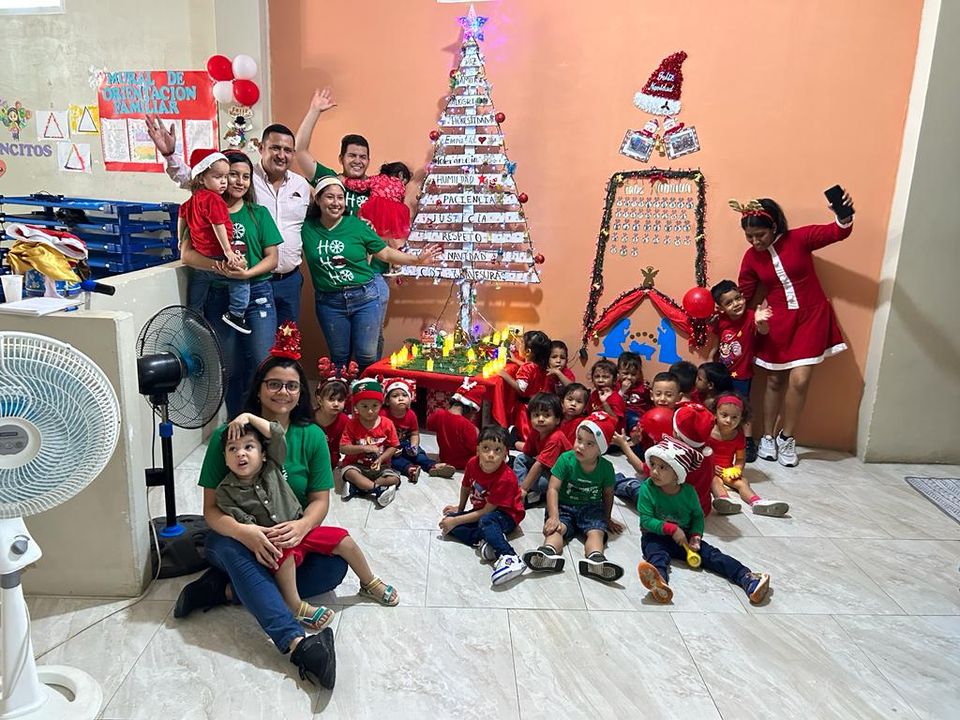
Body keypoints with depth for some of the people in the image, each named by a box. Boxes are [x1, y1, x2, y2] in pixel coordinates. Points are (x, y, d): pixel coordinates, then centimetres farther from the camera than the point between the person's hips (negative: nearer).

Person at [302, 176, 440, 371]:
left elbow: (386, 253, 1)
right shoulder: (307, 228, -1)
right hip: (329, 303, 1)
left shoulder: (357, 225, -3)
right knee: (339, 357, 13)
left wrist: (417, 260, -6)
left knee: (367, 357, 4)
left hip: (364, 298, -1)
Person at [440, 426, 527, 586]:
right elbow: (466, 487, 12)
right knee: (448, 520, -12)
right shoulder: (473, 463, -11)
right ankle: (485, 540, -27)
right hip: (480, 510, 8)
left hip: (506, 515, -7)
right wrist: (460, 508, 21)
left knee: (486, 520, -40)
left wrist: (456, 521, -23)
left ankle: (510, 559, -50)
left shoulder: (505, 479, -30)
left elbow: (486, 512, -26)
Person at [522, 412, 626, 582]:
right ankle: (548, 553, -59)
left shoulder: (606, 467, -4)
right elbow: (553, 488, -16)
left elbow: (608, 494, 12)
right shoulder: (566, 459, -12)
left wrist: (607, 519, 19)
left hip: (592, 508, 1)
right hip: (564, 506, -1)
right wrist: (553, 516, -27)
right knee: (556, 528, -30)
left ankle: (596, 559, -57)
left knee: (596, 531, -28)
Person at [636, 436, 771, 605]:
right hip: (655, 536, -4)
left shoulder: (688, 491, -1)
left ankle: (748, 579, -29)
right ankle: (659, 581, -69)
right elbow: (646, 520, -13)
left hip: (683, 537, 4)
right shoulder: (647, 489, -10)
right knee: (657, 554, -36)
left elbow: (698, 516, 9)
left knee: (712, 554, -15)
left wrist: (696, 537, -10)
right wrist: (671, 529, -24)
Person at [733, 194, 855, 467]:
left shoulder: (799, 238, -9)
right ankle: (768, 437, 23)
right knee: (775, 380, 8)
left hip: (812, 316, -2)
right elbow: (743, 297, 5)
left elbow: (837, 233, -13)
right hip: (778, 320, 2)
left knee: (799, 380, -7)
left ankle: (786, 438, 11)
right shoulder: (751, 257, -2)